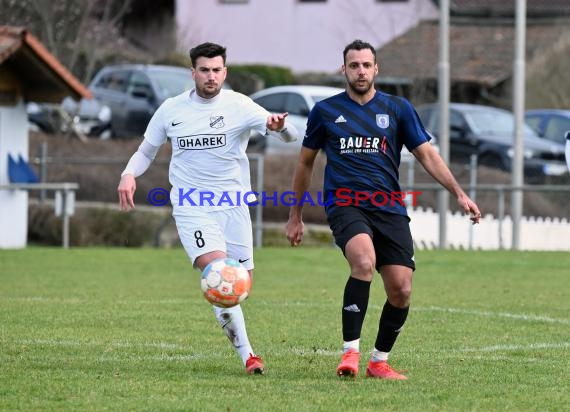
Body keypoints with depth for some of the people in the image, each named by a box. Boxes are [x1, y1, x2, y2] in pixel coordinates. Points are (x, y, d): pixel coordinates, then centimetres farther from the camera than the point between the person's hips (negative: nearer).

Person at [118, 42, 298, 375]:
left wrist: (277, 125, -39)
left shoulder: (238, 106, -4)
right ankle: (247, 354, -22)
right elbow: (146, 151, 16)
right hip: (192, 207, -1)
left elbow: (291, 136, -15)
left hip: (233, 206, 1)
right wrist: (129, 175, -5)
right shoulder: (171, 109, 3)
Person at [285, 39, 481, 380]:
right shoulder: (325, 111, 8)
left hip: (390, 209, 2)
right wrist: (296, 217, 20)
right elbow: (306, 163, 18)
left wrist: (459, 193, -1)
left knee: (401, 290, -6)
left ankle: (379, 362, 15)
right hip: (345, 205, -2)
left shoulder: (398, 109, 9)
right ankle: (350, 351, -25)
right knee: (364, 261, -32)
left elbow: (427, 154, 10)